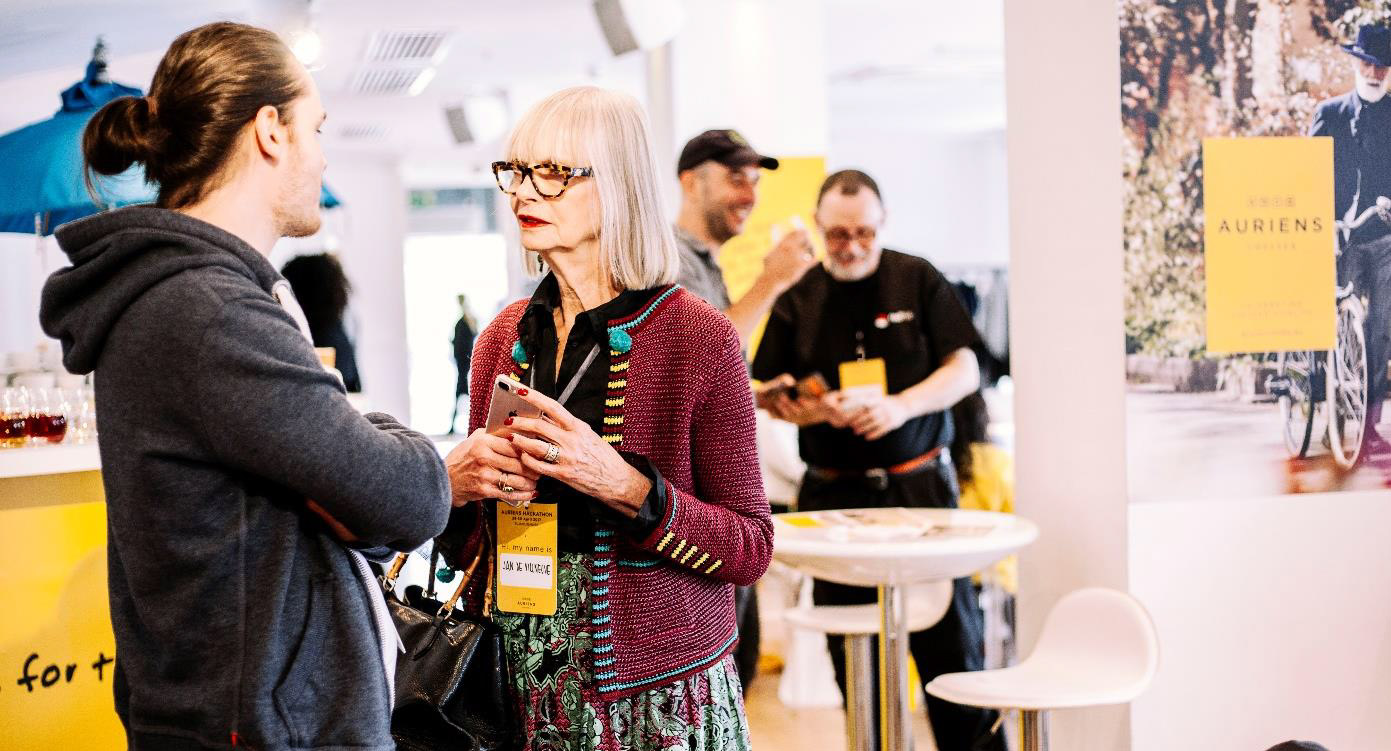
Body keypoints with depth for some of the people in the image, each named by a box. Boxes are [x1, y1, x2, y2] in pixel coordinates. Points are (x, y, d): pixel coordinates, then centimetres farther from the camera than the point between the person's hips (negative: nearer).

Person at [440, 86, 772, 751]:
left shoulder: (696, 336, -11)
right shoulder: (503, 339, 4)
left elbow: (750, 550, -11)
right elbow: (470, 548, 12)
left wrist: (624, 484, -24)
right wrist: (455, 483, -9)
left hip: (660, 698, -4)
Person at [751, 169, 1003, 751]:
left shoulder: (918, 280, 2)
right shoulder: (797, 299, 6)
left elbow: (965, 370, -1)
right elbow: (767, 394, 9)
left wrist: (901, 406, -17)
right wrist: (798, 408, -14)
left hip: (919, 484, -2)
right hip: (834, 493, 2)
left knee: (951, 638, -3)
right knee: (852, 650, 6)